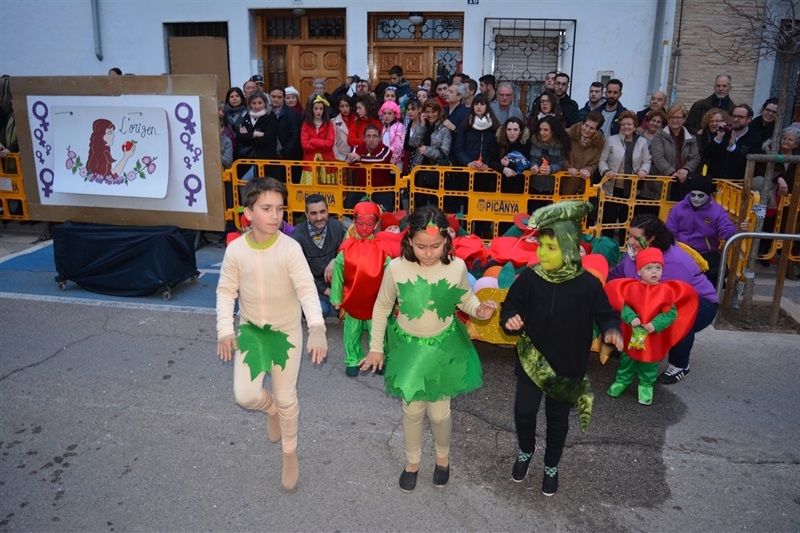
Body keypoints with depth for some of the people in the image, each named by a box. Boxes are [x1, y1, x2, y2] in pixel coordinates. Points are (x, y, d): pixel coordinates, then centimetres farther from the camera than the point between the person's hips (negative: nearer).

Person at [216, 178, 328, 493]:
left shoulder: (290, 249, -20)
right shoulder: (235, 249, -12)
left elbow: (307, 290, -28)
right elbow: (226, 291, -3)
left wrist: (317, 328, -42)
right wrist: (225, 330, -14)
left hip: (286, 330, -2)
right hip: (250, 329, 2)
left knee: (286, 398, 9)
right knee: (245, 395, -9)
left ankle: (290, 455, 35)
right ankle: (271, 409, 31)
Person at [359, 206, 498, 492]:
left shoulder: (457, 267, -18)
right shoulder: (396, 268, -20)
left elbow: (465, 299, 2)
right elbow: (382, 307, -4)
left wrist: (479, 310, -21)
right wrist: (376, 347, 2)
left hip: (444, 346, 0)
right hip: (408, 346, 0)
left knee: (439, 412, 9)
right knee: (412, 409, 14)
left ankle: (443, 457, 42)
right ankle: (412, 460, 41)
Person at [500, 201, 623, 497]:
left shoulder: (588, 284, -17)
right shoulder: (529, 278, -13)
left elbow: (605, 315, -5)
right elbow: (510, 308, -4)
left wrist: (611, 331, -26)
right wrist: (510, 321, -27)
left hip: (568, 365, -1)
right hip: (532, 361, 1)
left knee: (558, 419, 15)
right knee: (523, 410, 6)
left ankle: (551, 466, 41)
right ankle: (525, 451, 40)